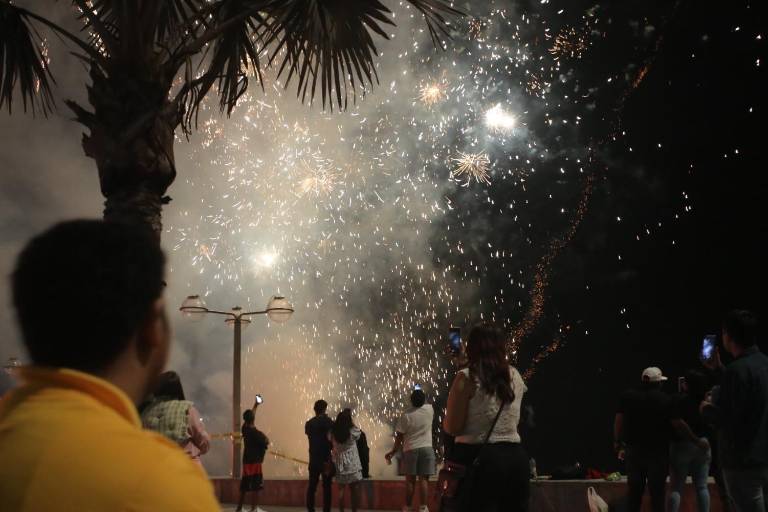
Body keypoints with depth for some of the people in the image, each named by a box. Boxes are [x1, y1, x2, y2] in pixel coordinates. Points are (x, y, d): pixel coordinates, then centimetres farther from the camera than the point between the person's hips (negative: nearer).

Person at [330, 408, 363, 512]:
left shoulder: (332, 433, -7)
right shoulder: (353, 432, -13)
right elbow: (358, 432, 8)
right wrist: (349, 418, 7)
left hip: (339, 464, 2)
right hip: (352, 464, -2)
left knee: (341, 489, 8)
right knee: (353, 489, 7)